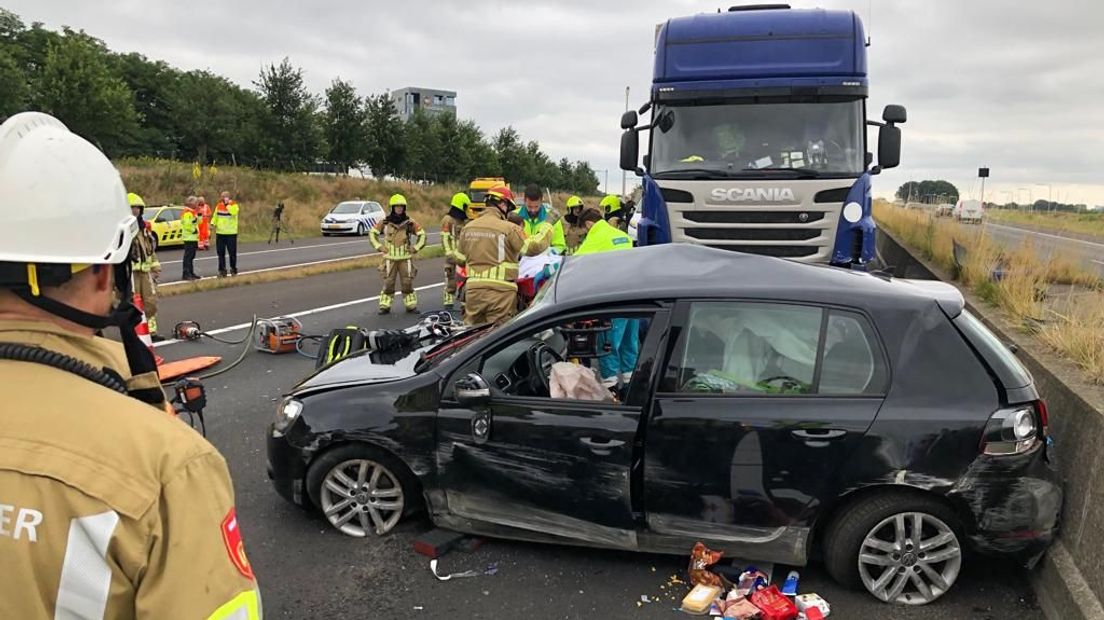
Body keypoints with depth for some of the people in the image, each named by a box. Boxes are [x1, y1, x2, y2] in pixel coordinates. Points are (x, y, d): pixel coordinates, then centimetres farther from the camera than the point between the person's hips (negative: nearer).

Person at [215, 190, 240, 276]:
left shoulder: (234, 205, -6)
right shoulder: (219, 205, 9)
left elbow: (233, 212, -27)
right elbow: (215, 216, 19)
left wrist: (228, 204, -23)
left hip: (231, 233, -5)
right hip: (220, 232, 5)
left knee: (232, 252, 2)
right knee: (221, 252, 6)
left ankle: (233, 269, 15)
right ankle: (222, 270, 12)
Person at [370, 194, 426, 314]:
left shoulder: (410, 223, 0)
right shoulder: (385, 222, -1)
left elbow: (422, 235, 9)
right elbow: (373, 233, 11)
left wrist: (415, 248, 0)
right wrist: (379, 247, 2)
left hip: (406, 258, 1)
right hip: (389, 258, 0)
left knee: (408, 282, 5)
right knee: (388, 283, 1)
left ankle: (411, 305, 13)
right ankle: (385, 306, 8)